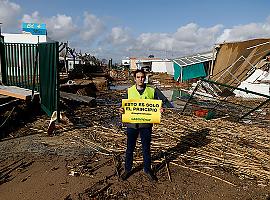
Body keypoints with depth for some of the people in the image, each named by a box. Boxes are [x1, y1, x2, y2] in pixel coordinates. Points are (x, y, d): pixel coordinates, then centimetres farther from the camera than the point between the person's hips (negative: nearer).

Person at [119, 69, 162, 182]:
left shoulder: (151, 91, 1)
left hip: (146, 124, 0)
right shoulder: (129, 91, 1)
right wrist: (122, 110, -18)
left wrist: (159, 110, -18)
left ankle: (147, 169, 33)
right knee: (130, 148, 12)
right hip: (132, 123, 0)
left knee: (146, 148, 13)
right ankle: (127, 169, 31)